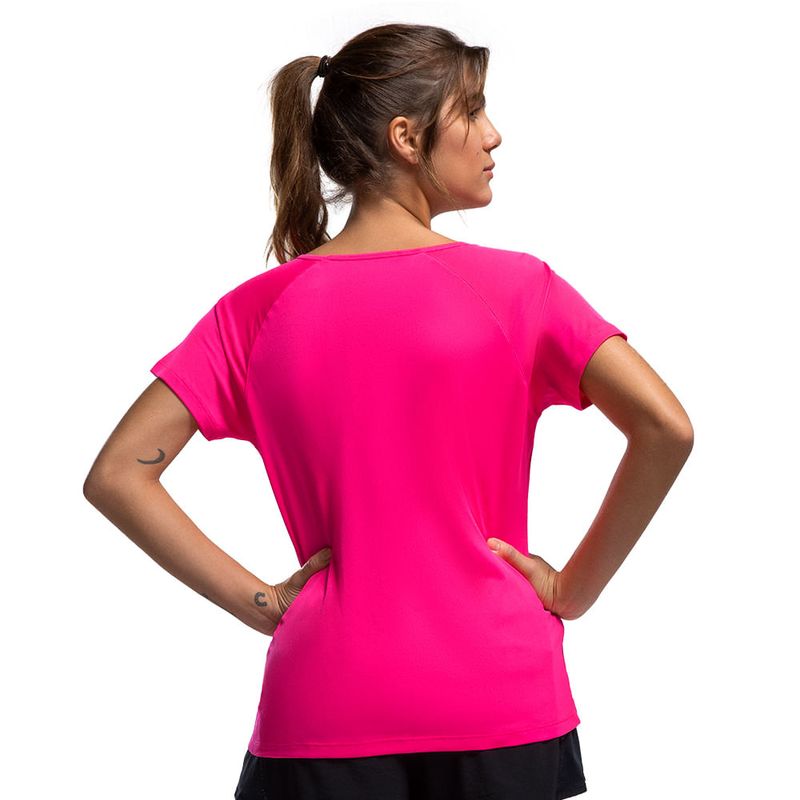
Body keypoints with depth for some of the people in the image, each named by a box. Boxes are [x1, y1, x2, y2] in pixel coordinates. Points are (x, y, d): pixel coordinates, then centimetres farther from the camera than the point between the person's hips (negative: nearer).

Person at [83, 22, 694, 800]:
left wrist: (258, 602, -1)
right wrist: (575, 588, -3)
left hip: (324, 704, 2)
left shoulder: (259, 310, 1)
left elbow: (116, 474, -4)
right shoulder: (516, 288, -6)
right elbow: (665, 429, -14)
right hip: (500, 701, -1)